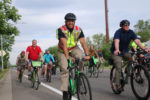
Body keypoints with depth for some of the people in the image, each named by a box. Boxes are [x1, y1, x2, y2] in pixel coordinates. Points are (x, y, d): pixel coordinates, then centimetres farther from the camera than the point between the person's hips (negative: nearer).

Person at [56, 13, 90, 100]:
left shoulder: (78, 30, -14)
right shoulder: (61, 30, -24)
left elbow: (83, 42, -22)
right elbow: (64, 44, -33)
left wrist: (87, 54, -36)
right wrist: (67, 57, -43)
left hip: (73, 48, 2)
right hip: (63, 51, -2)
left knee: (80, 55, -31)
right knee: (65, 69, -13)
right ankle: (65, 91, -5)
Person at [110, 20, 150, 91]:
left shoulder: (131, 32, -7)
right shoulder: (118, 32, -20)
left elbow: (137, 41, -19)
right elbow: (116, 41, -38)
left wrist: (144, 48, -35)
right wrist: (117, 50, -58)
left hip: (125, 51, 5)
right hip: (116, 52, -5)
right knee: (119, 68, -14)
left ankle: (129, 72, -4)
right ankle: (118, 85, -6)